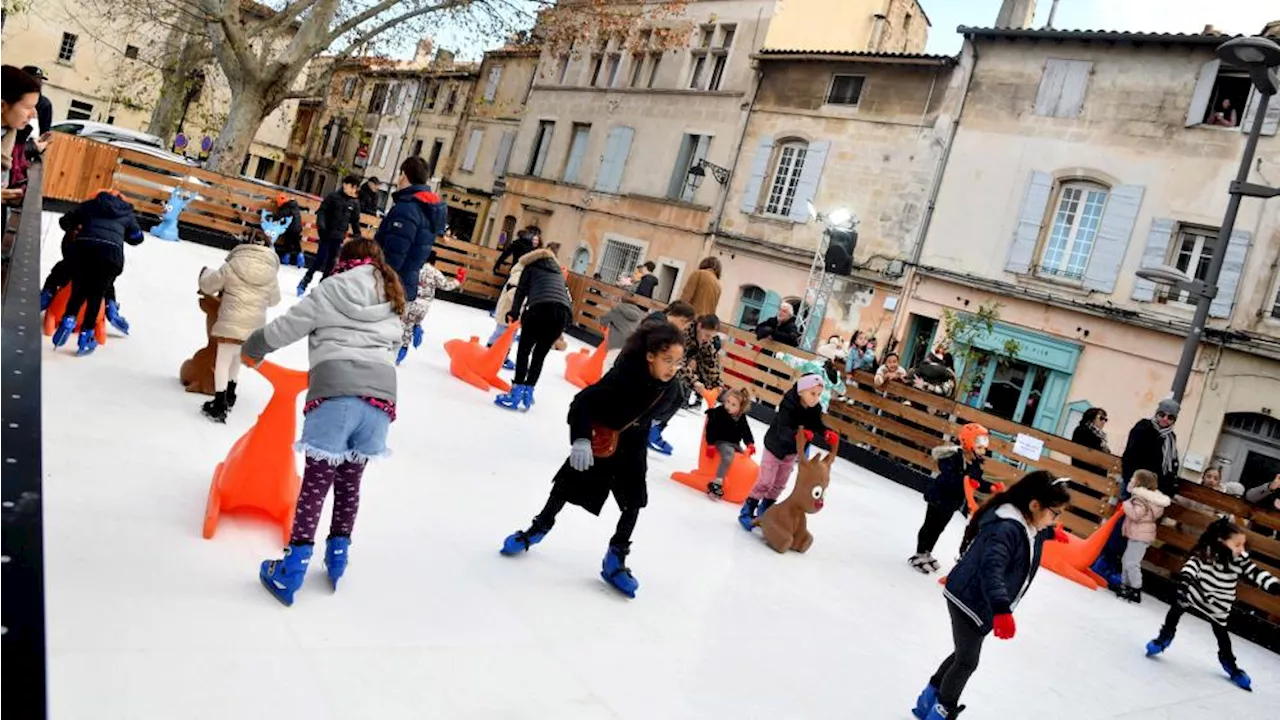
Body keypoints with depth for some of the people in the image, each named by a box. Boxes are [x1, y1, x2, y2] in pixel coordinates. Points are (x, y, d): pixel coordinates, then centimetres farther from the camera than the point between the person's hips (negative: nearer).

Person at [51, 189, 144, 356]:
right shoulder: (127, 212, 25)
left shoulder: (91, 204, 24)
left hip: (84, 247, 0)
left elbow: (65, 221, 24)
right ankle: (85, 337, 7)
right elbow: (137, 238, 29)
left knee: (79, 290, 15)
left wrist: (76, 229, 43)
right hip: (112, 252, 0)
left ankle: (68, 320, -10)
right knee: (96, 295, 10)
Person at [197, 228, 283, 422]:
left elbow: (208, 286, 3)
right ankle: (229, 395, 41)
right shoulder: (271, 273, 3)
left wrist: (205, 273, 25)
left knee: (223, 361, 4)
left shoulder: (234, 265, -6)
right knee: (236, 359, 26)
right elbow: (274, 300, 16)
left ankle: (219, 405, -3)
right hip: (254, 326, 4)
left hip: (232, 323, -4)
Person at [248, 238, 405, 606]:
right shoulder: (393, 303, 24)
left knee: (316, 479, 1)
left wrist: (252, 349, 30)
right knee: (350, 479, 19)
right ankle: (338, 555, 29)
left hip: (336, 393, -4)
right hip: (380, 396, 4)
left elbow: (284, 328, 12)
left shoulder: (332, 289, 10)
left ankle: (292, 571, 4)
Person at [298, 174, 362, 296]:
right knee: (319, 259, -6)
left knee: (331, 263, 8)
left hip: (339, 237, 4)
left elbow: (355, 221, 14)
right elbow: (321, 212, -7)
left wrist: (357, 235, 8)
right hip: (327, 235, -4)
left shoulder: (354, 203, 6)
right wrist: (321, 227, -20)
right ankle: (304, 284, 6)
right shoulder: (333, 196, -4)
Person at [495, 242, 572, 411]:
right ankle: (528, 392, 14)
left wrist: (514, 313, 21)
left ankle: (517, 392, -2)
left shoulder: (532, 265, 23)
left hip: (542, 307, -4)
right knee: (540, 354, 16)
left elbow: (521, 290, 12)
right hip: (564, 311, 5)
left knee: (524, 351, 5)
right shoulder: (558, 270, 36)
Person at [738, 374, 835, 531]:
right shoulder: (788, 407, -32)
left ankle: (763, 512, 33)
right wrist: (798, 434, -60)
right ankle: (746, 512, 13)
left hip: (791, 453, 7)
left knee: (779, 485, 16)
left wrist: (828, 434, -36)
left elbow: (818, 426, -14)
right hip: (775, 448, -7)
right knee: (765, 482, -2)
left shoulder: (815, 409, -13)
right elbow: (782, 431, -41)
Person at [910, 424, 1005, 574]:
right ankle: (919, 555, 18)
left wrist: (992, 487, -12)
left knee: (938, 528, 19)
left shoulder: (976, 464, -2)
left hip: (953, 502, 8)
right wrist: (964, 480, -51)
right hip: (938, 497, -8)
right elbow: (947, 478, -38)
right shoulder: (952, 459, -27)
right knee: (930, 526, 5)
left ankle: (927, 553, 35)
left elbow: (978, 481, 3)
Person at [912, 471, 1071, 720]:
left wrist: (1051, 533, 47)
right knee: (967, 661, 3)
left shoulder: (1026, 524, 1)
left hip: (980, 604, 10)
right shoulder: (1006, 528, -30)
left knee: (965, 655, 20)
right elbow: (991, 569, -43)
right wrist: (1002, 610, -53)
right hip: (969, 601, -10)